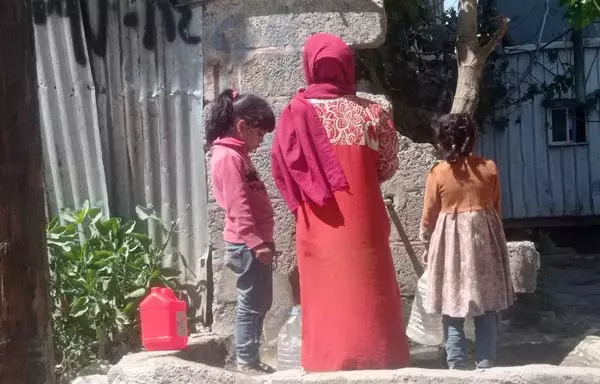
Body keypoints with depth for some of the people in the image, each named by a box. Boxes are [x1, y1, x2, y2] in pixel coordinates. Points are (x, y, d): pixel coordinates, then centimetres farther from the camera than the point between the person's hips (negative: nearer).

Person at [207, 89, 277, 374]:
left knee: (260, 303, 14)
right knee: (251, 305, -4)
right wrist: (256, 243, -22)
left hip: (253, 242, 10)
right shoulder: (228, 156, -14)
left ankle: (250, 359, 22)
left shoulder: (237, 154, 17)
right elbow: (238, 206, -21)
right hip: (247, 244, -10)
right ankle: (246, 362, 3)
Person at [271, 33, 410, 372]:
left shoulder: (298, 112, -3)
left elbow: (282, 170, -2)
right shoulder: (370, 112, 1)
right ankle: (376, 361, 13)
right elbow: (388, 166, 6)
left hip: (320, 223, -1)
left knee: (326, 296, 5)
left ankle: (328, 364, 7)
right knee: (368, 292, 8)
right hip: (363, 219, 1)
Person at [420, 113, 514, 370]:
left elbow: (428, 217, 0)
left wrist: (427, 246, 16)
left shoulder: (437, 173, -7)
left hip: (450, 243, -2)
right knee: (486, 309, 8)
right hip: (484, 238, 2)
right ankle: (485, 365, 9)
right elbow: (496, 208, 8)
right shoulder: (489, 168, -2)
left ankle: (457, 366, 4)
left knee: (452, 310, 4)